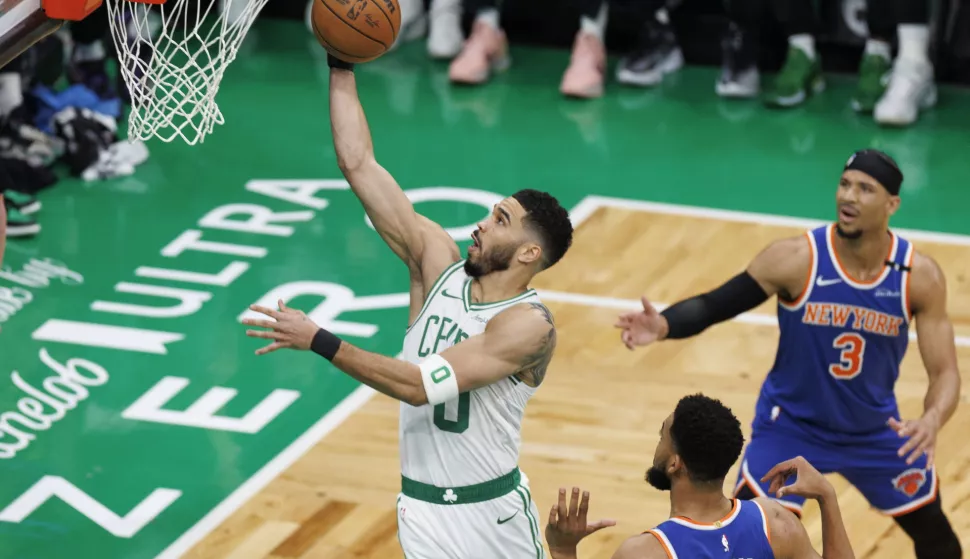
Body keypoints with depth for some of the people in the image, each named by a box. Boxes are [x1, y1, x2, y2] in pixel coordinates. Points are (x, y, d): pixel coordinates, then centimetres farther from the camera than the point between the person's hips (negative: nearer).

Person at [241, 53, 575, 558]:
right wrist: (342, 67, -11)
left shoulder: (529, 325, -19)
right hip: (423, 510, 4)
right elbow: (358, 164, -5)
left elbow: (422, 385, -28)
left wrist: (319, 341, -30)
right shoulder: (438, 261, -3)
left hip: (492, 511, -4)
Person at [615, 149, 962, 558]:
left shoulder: (920, 275, -19)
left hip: (875, 429, 3)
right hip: (791, 425, -3)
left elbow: (945, 373, -16)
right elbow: (714, 305, -17)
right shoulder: (796, 259, -24)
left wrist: (932, 420, -38)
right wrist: (664, 325, -39)